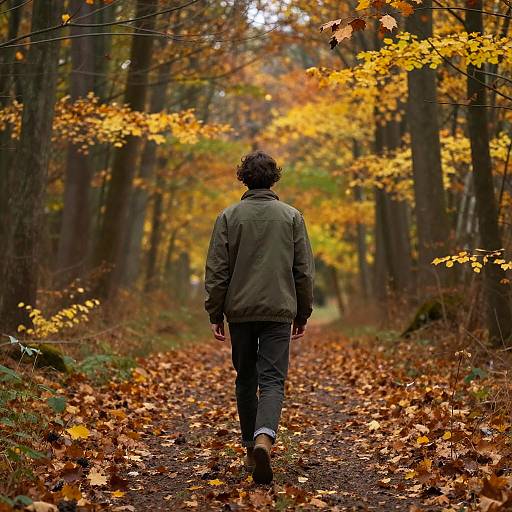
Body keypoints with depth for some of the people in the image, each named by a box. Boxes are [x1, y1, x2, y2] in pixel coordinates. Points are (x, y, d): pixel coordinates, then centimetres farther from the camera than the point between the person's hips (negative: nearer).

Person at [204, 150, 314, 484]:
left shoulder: (229, 217, 2)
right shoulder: (292, 216, 3)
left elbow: (217, 270, 0)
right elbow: (304, 271, 5)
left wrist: (215, 313, 6)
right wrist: (303, 314, 13)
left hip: (240, 310, 1)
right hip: (279, 311, -1)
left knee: (246, 380, 14)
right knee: (272, 381, -4)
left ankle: (251, 447, 20)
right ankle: (264, 438, -28)